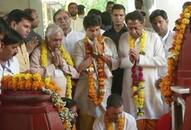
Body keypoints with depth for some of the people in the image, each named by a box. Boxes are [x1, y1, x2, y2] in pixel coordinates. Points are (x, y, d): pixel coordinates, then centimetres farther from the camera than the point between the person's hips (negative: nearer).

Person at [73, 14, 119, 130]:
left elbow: (116, 64, 0)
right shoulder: (81, 44, 0)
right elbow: (79, 68, -9)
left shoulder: (108, 42, 6)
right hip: (87, 87, -1)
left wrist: (101, 53, -9)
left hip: (105, 86, 2)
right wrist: (93, 53, -10)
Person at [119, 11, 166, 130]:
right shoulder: (123, 38, 6)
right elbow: (119, 62, 4)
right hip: (131, 86, 2)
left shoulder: (153, 37, -2)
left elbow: (162, 61, -8)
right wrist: (129, 59, -17)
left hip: (150, 85, -1)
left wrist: (140, 58, -15)